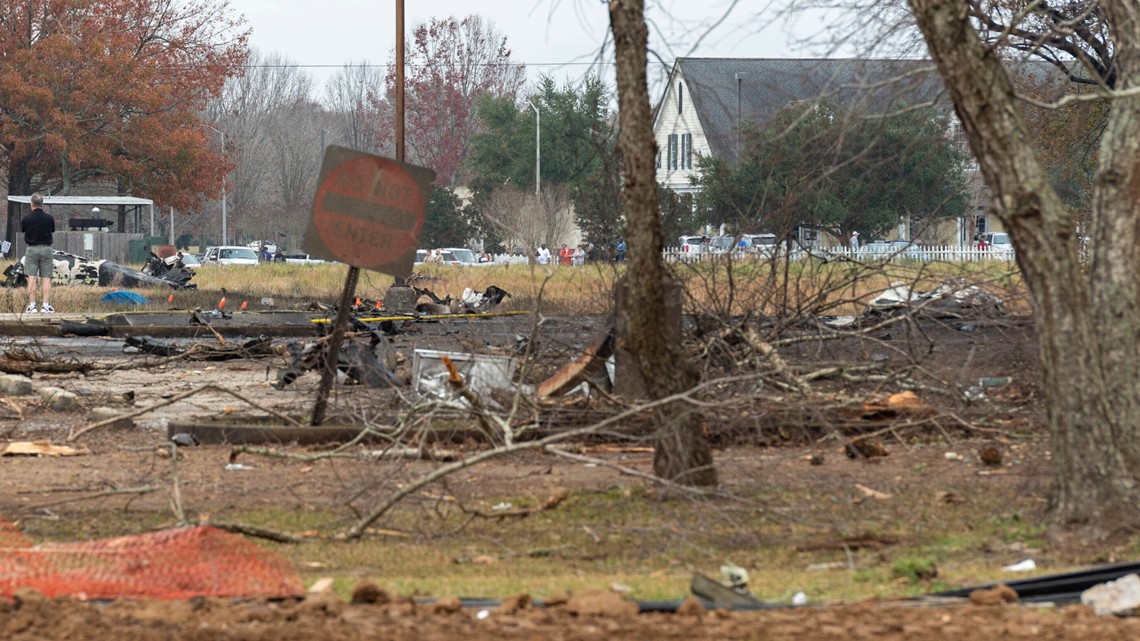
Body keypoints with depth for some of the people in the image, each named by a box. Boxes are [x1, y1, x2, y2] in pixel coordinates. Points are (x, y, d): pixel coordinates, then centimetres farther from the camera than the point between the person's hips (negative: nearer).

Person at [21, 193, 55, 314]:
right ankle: (46, 305, -2)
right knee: (46, 278, 3)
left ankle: (32, 305, -4)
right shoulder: (49, 218, -3)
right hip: (46, 249, 1)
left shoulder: (27, 219, -8)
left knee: (32, 278, 0)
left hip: (32, 249, -1)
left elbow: (22, 229, 7)